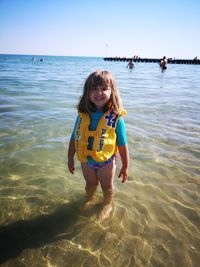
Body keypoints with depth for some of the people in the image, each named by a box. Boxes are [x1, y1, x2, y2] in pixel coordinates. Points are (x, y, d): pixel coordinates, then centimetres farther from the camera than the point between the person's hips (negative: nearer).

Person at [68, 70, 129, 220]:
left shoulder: (116, 118, -23)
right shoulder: (82, 115, -13)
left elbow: (122, 145, -15)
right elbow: (74, 138, -2)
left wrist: (125, 167, -8)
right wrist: (70, 158, 4)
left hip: (106, 161, -3)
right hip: (86, 160, 3)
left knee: (107, 187, 22)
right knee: (90, 184, 28)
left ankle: (107, 205, 52)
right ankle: (89, 199, 59)